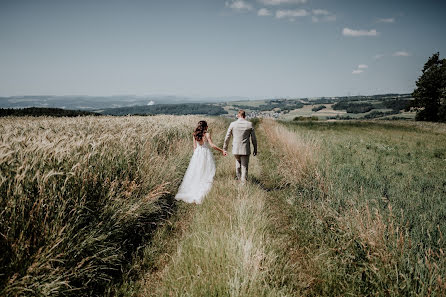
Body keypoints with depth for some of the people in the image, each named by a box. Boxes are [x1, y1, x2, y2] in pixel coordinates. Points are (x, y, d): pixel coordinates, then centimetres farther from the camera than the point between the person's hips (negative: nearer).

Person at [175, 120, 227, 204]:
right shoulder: (207, 134, -9)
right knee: (206, 173, 1)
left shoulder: (195, 134, 4)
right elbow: (212, 145, -16)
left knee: (195, 173, 11)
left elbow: (195, 146, 7)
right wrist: (221, 150, -10)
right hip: (206, 154, -4)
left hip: (197, 154, 4)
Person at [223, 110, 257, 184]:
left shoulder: (233, 124, -3)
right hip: (245, 150, -1)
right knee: (244, 167, 6)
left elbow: (227, 137, 1)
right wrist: (255, 149, 12)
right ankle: (243, 183, 4)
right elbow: (253, 138, 1)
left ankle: (239, 179, 27)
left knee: (238, 162, 27)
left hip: (235, 150, 1)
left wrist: (224, 148, 12)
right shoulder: (250, 124, -3)